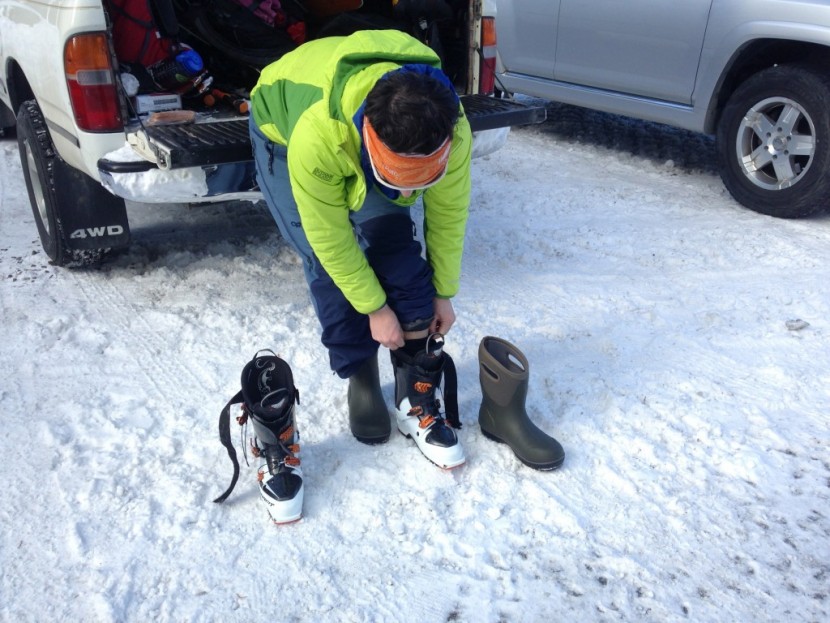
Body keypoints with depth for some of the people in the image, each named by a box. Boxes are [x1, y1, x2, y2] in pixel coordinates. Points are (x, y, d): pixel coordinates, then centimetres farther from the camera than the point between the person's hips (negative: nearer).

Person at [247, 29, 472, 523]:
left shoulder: (450, 131, -33)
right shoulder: (316, 135, -44)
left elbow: (448, 213, -16)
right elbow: (329, 234, -30)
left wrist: (443, 292, -7)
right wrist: (374, 308, -21)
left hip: (362, 138, 3)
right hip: (283, 129, -2)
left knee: (397, 247, -12)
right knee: (327, 263, -15)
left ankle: (418, 398, -2)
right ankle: (361, 381, 7)